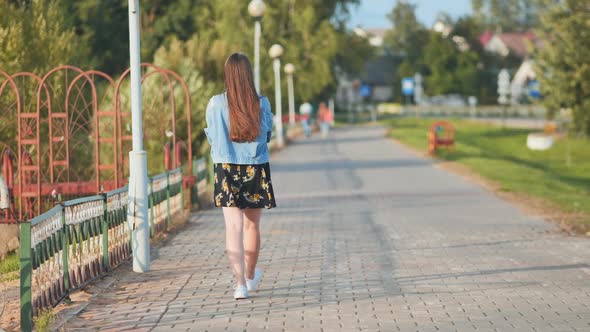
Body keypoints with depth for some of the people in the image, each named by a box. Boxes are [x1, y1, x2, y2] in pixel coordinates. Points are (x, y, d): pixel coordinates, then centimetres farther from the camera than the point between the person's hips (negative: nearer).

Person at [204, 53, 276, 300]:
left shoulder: (216, 104, -7)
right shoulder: (262, 103, -5)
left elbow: (211, 138, 5)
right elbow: (267, 135, 8)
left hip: (226, 169, -1)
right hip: (257, 169, 2)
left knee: (234, 227, -3)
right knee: (252, 225, 17)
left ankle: (240, 283, -14)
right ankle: (250, 275, 35)